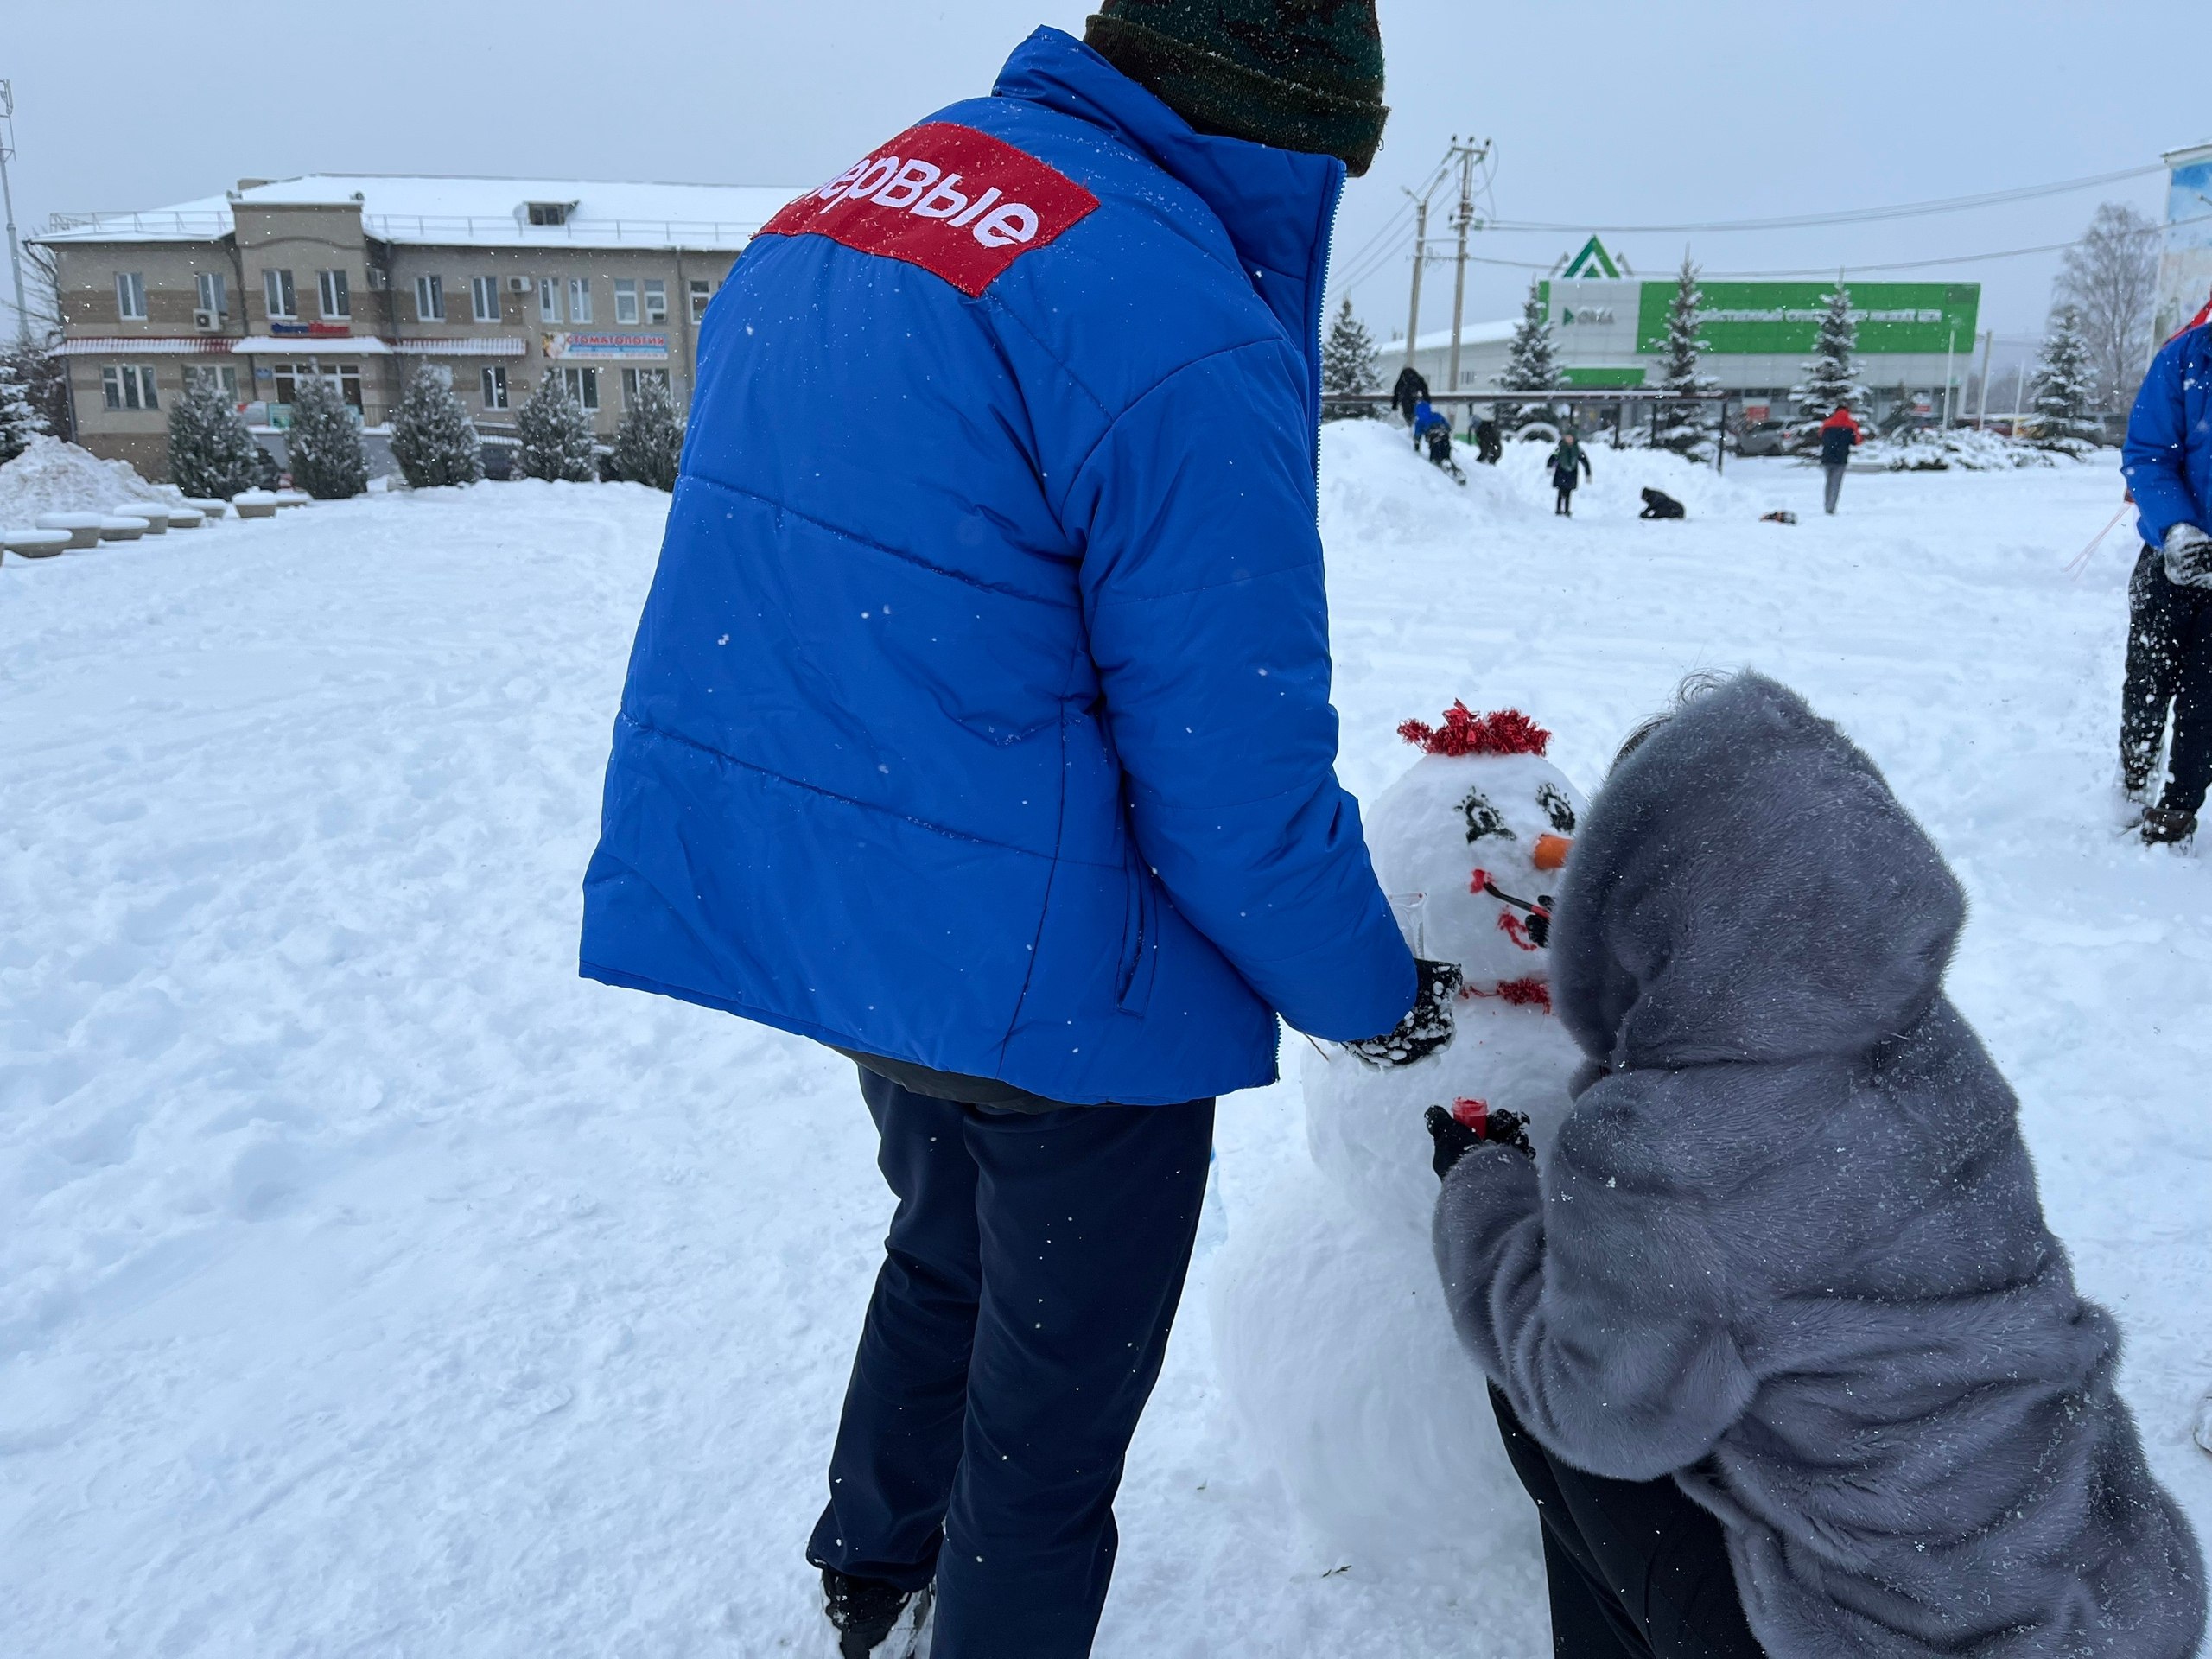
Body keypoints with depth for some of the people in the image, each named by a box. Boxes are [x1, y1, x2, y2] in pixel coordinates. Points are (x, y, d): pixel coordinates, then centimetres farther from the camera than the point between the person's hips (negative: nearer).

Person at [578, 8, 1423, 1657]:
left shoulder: (825, 217, 6)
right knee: (1055, 1394, 16)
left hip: (805, 905, 9)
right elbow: (1240, 790, -22)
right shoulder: (1180, 333, -23)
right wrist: (1377, 997, -4)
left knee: (946, 1249, 32)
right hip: (1041, 975, -9)